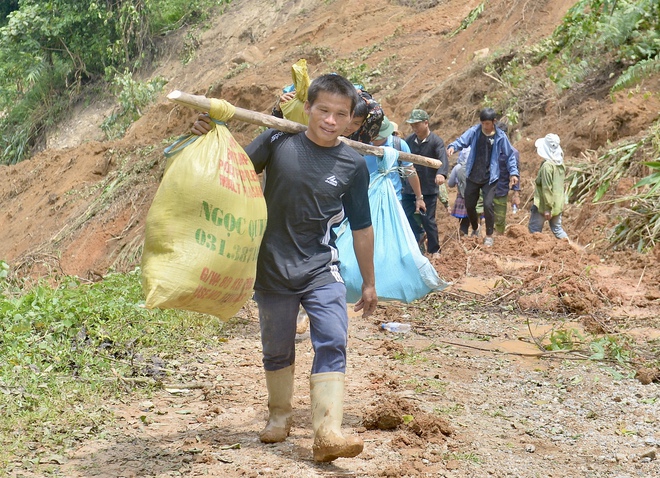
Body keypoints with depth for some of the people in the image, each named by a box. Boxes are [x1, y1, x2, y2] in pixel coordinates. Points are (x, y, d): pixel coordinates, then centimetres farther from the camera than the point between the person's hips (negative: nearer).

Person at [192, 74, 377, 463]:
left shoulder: (353, 165, -4)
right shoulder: (279, 141, -7)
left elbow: (362, 227, 4)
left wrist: (369, 283, 10)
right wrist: (209, 137, -16)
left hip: (321, 269, -1)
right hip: (272, 268, 1)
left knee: (333, 343, -15)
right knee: (277, 348, 14)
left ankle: (328, 433, -19)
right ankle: (280, 413, 37)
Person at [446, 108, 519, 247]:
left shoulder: (500, 137, -8)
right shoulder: (474, 131, -6)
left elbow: (510, 155, 0)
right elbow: (462, 141, -16)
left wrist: (513, 173, -5)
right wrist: (453, 146, -38)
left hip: (489, 178, -3)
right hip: (472, 177, 3)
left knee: (488, 205, -14)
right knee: (469, 205, 12)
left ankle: (489, 235, 5)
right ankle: (475, 229, 40)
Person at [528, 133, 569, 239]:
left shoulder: (547, 165, -20)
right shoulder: (560, 164, 6)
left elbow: (546, 188, -21)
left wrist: (547, 208, -19)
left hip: (544, 205, -8)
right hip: (558, 205, 8)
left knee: (534, 229, 1)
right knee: (557, 228, 17)